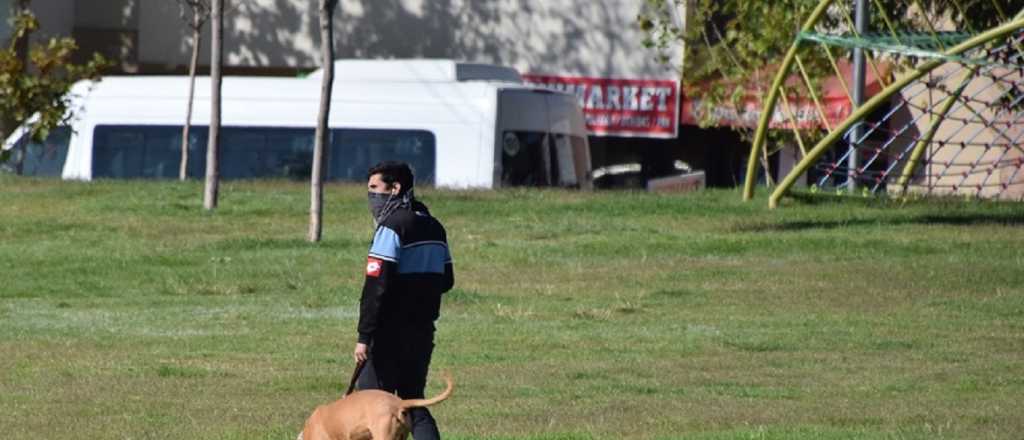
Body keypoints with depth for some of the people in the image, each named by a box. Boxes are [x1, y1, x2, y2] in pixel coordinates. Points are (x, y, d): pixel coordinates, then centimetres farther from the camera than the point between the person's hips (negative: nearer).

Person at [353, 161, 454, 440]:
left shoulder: (391, 227, -14)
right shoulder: (433, 227, 11)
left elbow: (376, 287, -19)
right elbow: (446, 281, 18)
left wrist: (364, 337, -19)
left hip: (393, 332, -8)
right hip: (424, 330, 8)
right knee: (413, 401, 14)